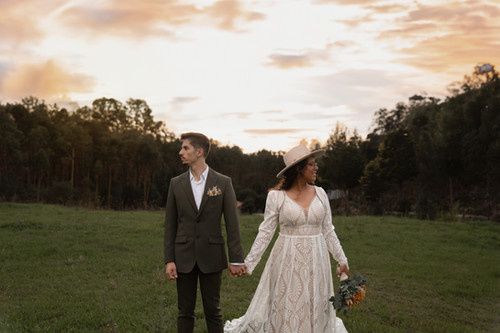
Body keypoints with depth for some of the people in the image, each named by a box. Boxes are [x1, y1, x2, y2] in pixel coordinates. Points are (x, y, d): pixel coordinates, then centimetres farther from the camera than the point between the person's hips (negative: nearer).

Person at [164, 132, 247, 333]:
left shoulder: (223, 182, -3)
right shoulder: (176, 183, 3)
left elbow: (232, 223, -4)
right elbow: (170, 225, 4)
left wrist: (236, 259, -7)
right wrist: (169, 260, -1)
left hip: (211, 256, -2)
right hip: (184, 257, 2)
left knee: (212, 311, 7)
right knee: (185, 312, 8)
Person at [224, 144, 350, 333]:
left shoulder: (320, 193, 2)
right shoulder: (276, 196, -8)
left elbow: (328, 231, 9)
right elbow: (265, 232, -5)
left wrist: (342, 260, 10)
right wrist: (248, 263, -7)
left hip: (316, 260, 3)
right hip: (287, 260, -3)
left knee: (315, 310, 11)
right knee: (285, 310, 6)